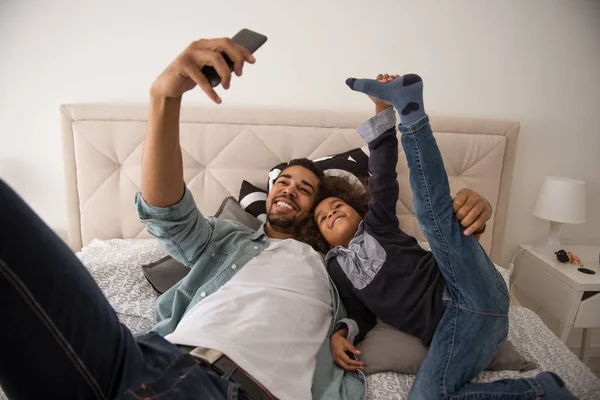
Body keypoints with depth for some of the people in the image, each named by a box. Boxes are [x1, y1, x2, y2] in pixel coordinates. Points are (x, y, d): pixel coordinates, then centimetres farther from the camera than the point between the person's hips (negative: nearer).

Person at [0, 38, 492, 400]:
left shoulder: (333, 265, 28)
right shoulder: (226, 238, 25)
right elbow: (166, 212, 6)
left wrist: (462, 216, 14)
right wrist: (166, 94, -9)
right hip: (161, 355, 1)